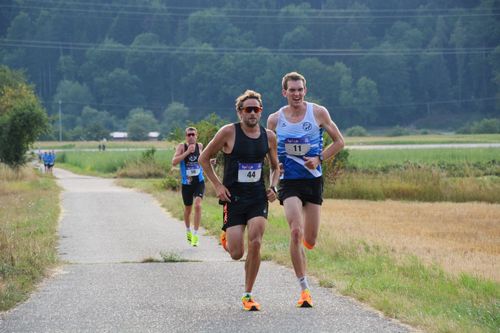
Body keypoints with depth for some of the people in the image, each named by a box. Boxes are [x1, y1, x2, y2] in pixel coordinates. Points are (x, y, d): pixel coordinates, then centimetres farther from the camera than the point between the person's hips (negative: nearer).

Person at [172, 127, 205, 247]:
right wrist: (187, 152, -26)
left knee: (197, 205, -20)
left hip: (199, 182, 0)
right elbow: (174, 162, -20)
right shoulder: (182, 146, -7)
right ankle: (188, 231, 40)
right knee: (188, 209, 13)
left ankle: (195, 235, -15)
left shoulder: (200, 146, 2)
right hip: (186, 183, 0)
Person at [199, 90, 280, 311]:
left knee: (255, 243, -18)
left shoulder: (269, 136, 3)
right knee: (236, 253, -6)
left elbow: (275, 167, 19)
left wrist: (273, 187, 1)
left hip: (258, 198, 2)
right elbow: (204, 158, 2)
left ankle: (248, 295, -3)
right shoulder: (229, 132, -8)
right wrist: (217, 185, -6)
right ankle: (225, 238, 33)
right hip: (233, 198, -2)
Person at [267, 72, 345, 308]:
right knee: (296, 232, -20)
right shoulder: (275, 119, 2)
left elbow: (339, 142, 7)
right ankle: (304, 288, -14)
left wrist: (319, 159, -8)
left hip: (313, 180, 1)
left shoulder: (318, 113, 0)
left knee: (309, 240, 4)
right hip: (289, 181, -1)